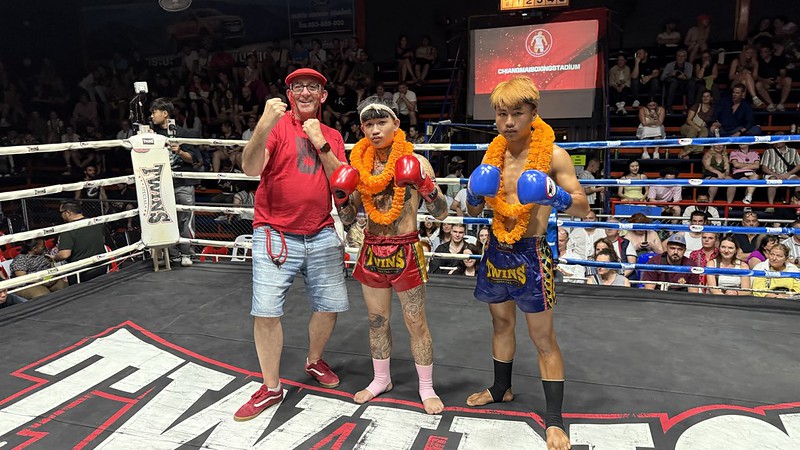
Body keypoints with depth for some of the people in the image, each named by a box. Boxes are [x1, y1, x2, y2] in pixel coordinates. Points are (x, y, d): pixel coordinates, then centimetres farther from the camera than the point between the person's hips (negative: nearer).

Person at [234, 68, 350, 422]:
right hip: (275, 234, -4)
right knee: (266, 312, -5)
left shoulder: (332, 136, 11)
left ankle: (314, 361, 38)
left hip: (321, 236, 4)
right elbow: (250, 168, -18)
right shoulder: (277, 126, -2)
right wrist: (265, 124, -32)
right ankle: (271, 387, 14)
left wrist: (320, 143, -9)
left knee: (330, 306, 10)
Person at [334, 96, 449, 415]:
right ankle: (381, 380, 36)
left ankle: (426, 387, 25)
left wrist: (426, 187, -25)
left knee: (416, 324, 5)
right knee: (377, 320, 16)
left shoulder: (415, 162, -8)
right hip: (372, 251, 4)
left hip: (405, 252, -4)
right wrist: (340, 196, -11)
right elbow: (348, 218, 9)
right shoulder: (359, 165, 3)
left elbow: (441, 213, -8)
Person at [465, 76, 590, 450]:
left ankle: (554, 420, 14)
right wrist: (474, 194, -11)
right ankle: (501, 388, 42)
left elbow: (583, 209, -9)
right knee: (501, 322, 21)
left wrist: (556, 197, -29)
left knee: (543, 337, 2)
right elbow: (475, 210, 12)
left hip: (530, 253, -5)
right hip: (496, 250, 5)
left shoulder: (553, 155, -11)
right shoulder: (493, 153, 4)